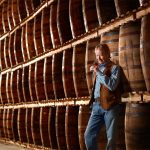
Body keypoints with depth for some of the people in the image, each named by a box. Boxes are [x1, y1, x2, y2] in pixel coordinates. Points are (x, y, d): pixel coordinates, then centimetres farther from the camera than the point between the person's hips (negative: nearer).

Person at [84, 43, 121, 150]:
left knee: (111, 138, -4)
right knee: (88, 135, 0)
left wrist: (98, 72, -13)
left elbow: (112, 85, -15)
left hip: (110, 106, -5)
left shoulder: (114, 67, 0)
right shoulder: (97, 66, 18)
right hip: (96, 106, 6)